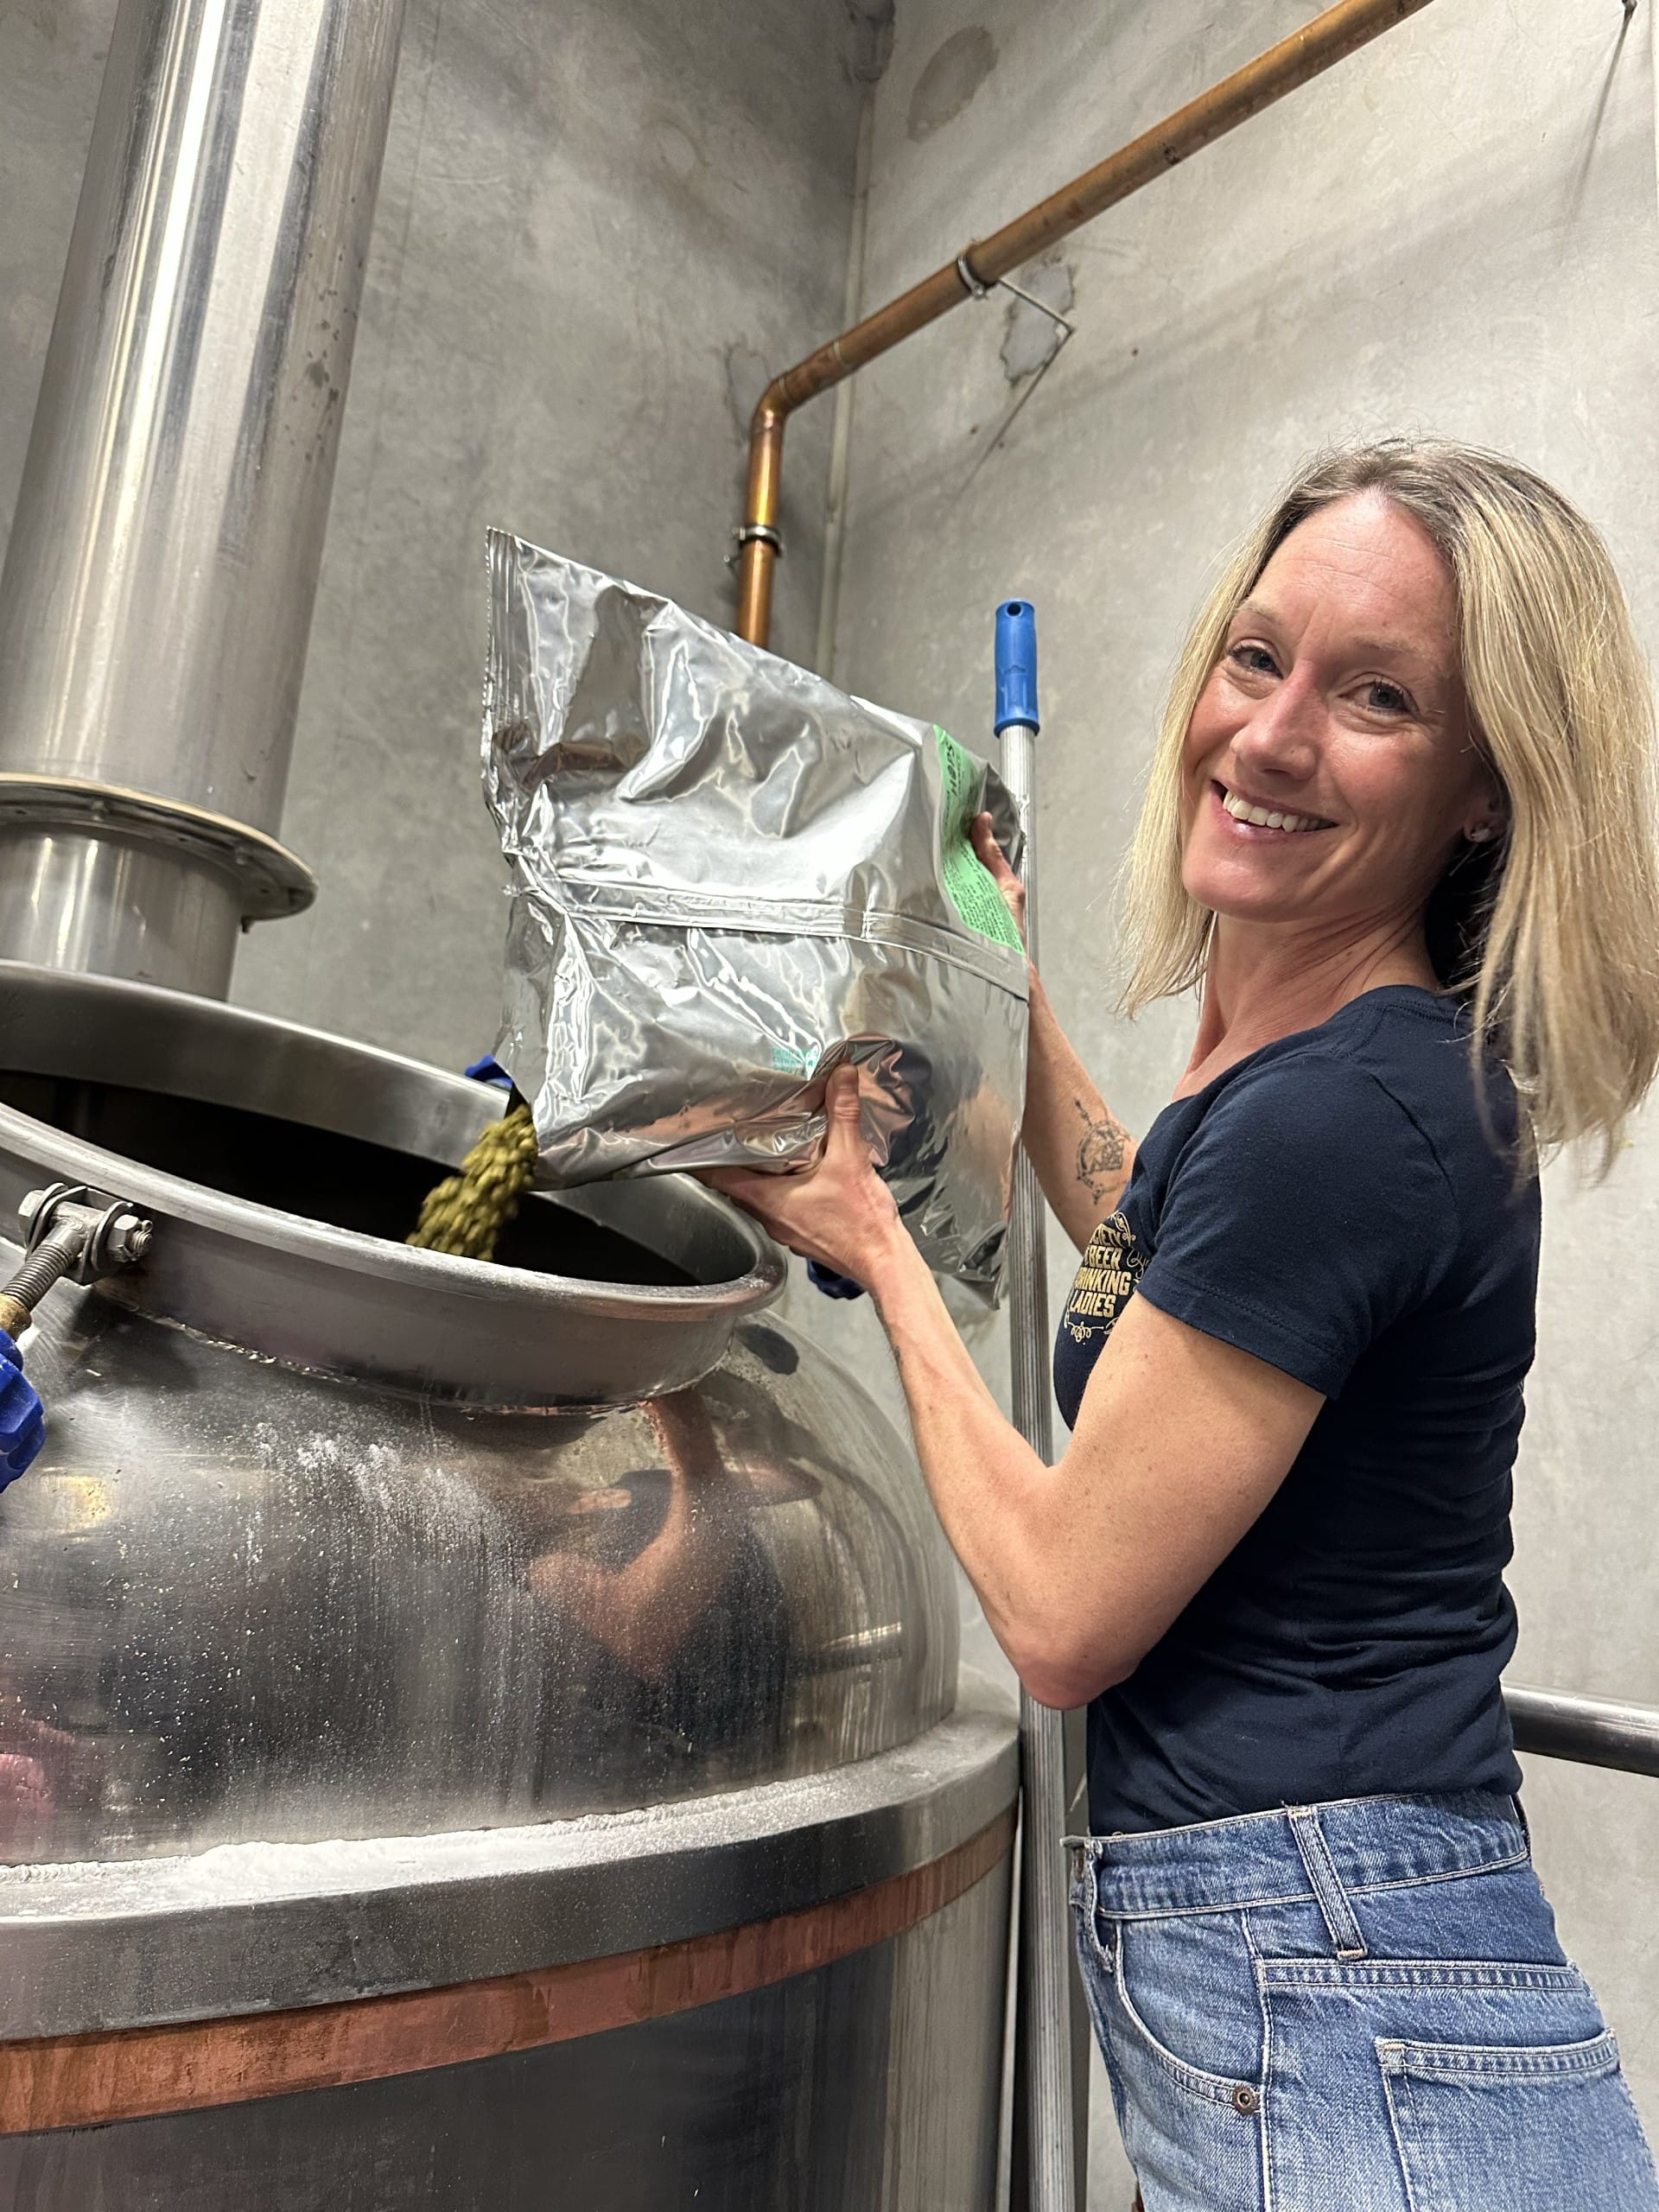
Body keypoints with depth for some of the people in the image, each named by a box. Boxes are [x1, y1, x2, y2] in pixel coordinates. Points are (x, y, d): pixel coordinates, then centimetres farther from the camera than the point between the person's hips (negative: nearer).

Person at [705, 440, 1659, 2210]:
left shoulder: (1341, 1116, -26)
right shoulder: (1337, 1064, 3)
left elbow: (1064, 1614, -19)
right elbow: (1142, 1240, 25)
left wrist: (875, 1247, -8)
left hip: (1325, 2010, -10)